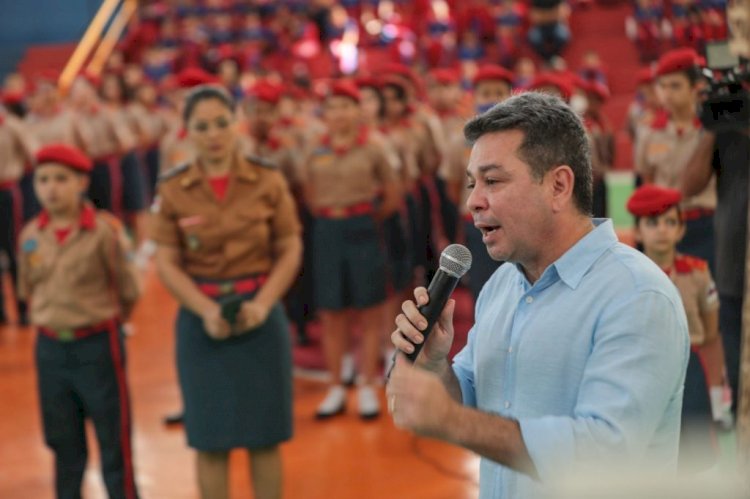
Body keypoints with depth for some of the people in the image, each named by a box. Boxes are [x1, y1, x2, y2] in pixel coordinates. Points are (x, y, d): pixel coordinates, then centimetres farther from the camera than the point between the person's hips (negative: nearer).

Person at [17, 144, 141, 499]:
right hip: (50, 349, 4)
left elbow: (129, 289, -6)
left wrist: (103, 320, 6)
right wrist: (50, 319, 8)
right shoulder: (30, 236, 0)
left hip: (98, 347, -4)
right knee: (64, 445, 14)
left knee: (114, 443, 4)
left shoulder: (104, 231, -13)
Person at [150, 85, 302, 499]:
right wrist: (207, 311, -16)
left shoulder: (268, 181, -2)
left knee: (264, 434, 6)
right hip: (201, 318, 0)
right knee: (210, 437, 5)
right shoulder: (172, 189, -2)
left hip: (259, 314, 0)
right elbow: (167, 264, -2)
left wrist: (262, 304, -15)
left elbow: (290, 251, -1)